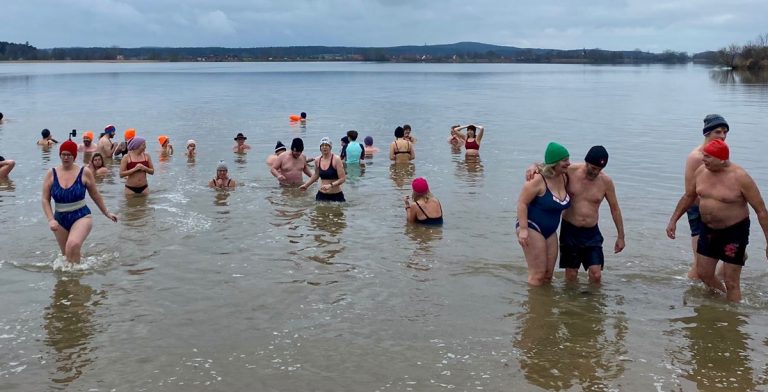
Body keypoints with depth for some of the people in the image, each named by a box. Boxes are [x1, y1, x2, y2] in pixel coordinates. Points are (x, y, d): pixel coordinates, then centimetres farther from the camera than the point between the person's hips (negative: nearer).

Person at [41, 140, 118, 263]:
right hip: (60, 220, 3)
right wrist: (51, 220, -12)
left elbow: (95, 195, 7)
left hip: (81, 217, -3)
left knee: (73, 245, -30)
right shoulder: (51, 174, -1)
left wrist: (107, 213, 14)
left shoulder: (84, 173, -5)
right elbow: (45, 200, -1)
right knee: (66, 254, 13)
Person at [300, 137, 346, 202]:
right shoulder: (318, 160, 5)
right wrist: (306, 185, 22)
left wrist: (330, 185, -24)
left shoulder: (336, 159, -10)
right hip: (322, 194, 4)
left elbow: (343, 178, -13)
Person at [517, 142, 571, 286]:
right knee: (538, 274, -8)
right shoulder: (538, 180, -19)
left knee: (549, 273, 10)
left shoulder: (564, 178, 3)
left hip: (550, 230, 8)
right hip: (532, 227, -8)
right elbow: (522, 203, -20)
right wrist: (523, 229, -25)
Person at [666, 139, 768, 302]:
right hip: (708, 229, 6)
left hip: (734, 231, -6)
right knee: (703, 274, 15)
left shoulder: (740, 177, -19)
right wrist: (673, 220, 11)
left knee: (731, 282, -3)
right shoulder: (701, 171, -3)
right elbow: (688, 196, 13)